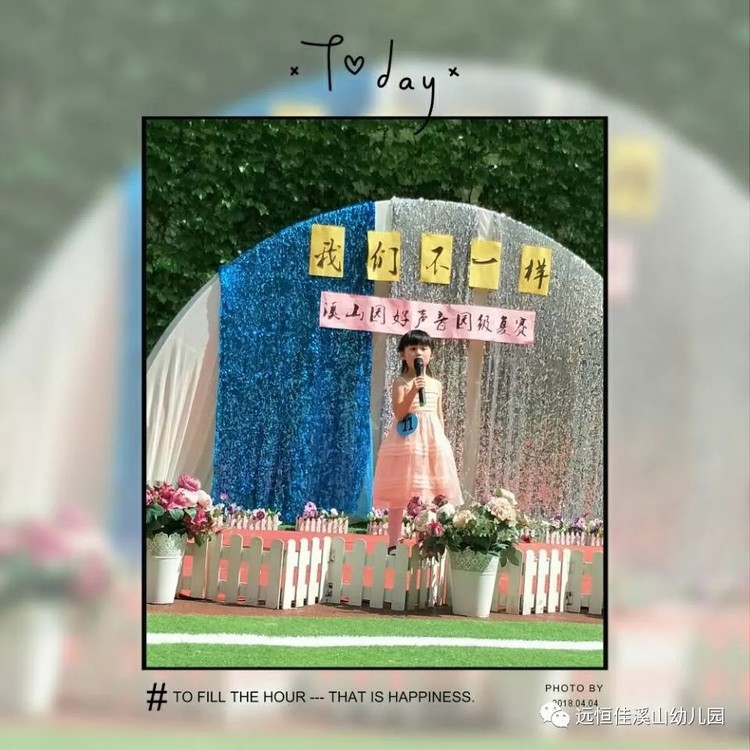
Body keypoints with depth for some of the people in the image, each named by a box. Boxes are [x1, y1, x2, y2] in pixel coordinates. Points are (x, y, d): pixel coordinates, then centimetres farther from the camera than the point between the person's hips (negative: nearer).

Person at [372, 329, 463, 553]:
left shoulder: (436, 385, 13)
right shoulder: (401, 383, -3)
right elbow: (399, 413, -14)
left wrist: (440, 443, 13)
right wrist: (413, 392, -25)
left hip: (431, 442, 5)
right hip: (406, 441, -4)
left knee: (428, 493, 1)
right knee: (400, 494, -4)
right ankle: (393, 544, -1)